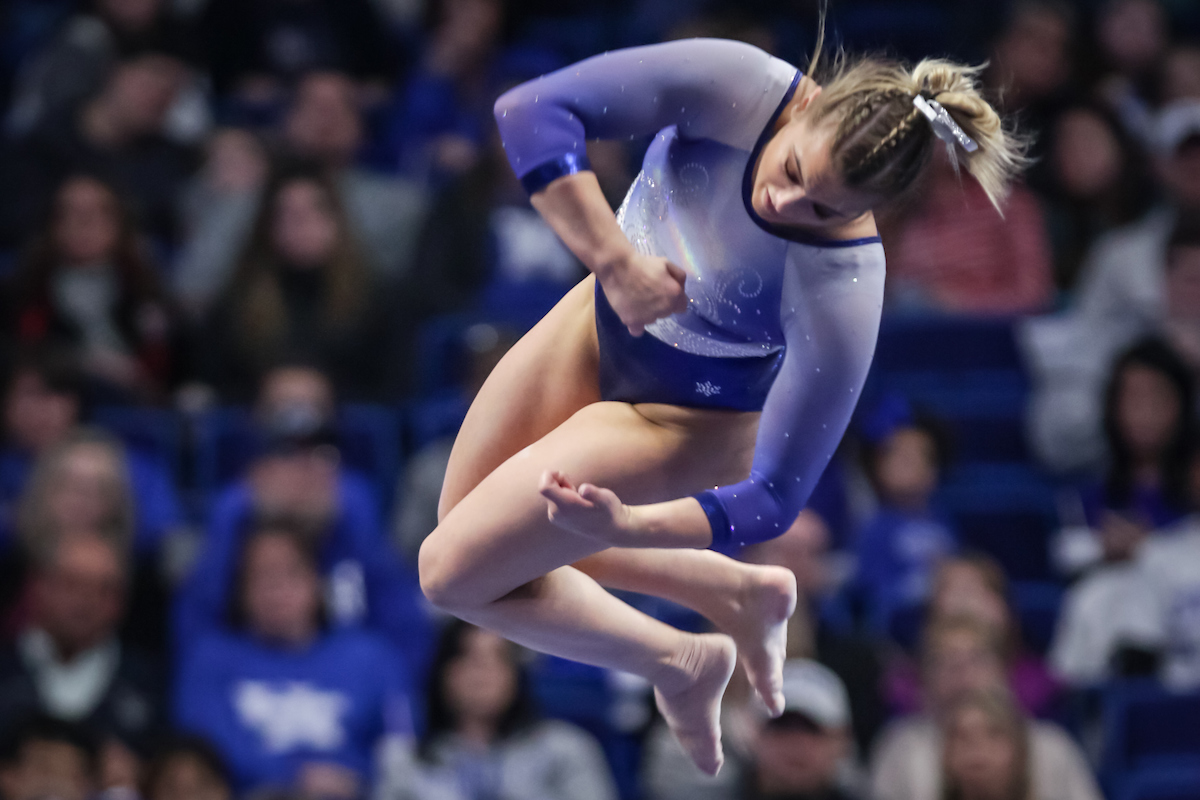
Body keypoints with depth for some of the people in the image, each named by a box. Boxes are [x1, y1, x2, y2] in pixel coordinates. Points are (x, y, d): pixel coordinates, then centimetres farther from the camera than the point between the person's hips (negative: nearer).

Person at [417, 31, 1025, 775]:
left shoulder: (842, 295, -37)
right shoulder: (737, 87, -32)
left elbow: (773, 500, -29)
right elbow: (533, 111, -34)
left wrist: (624, 526, -40)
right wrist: (616, 262, -39)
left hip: (680, 416, -5)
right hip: (600, 321, 5)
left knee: (454, 573, -2)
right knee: (476, 520, 19)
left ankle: (680, 665, 22)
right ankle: (743, 596, 30)